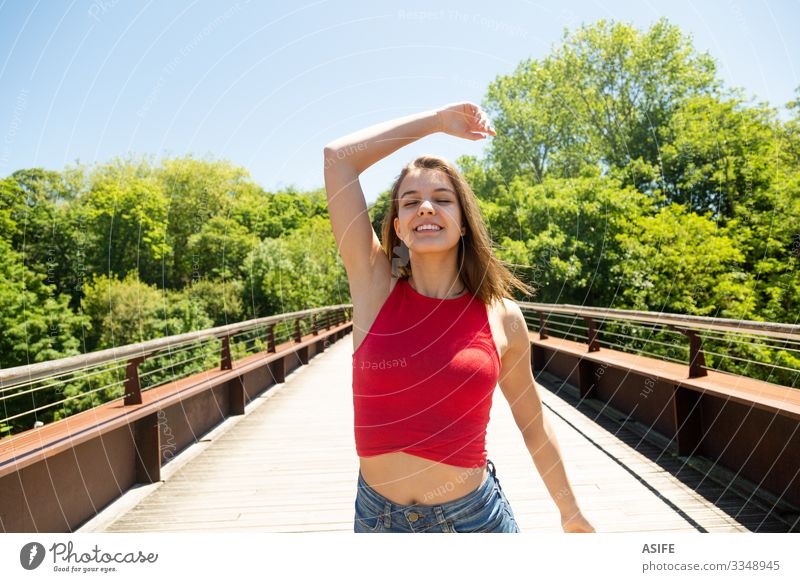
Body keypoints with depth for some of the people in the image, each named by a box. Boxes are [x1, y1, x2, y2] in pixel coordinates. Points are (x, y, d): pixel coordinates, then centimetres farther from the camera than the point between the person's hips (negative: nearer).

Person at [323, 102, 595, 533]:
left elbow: (533, 423, 5)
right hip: (377, 514, 1)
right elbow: (339, 157, -12)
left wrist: (570, 512, 16)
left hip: (473, 514, -1)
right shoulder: (375, 287, -9)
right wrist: (435, 120, -3)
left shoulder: (502, 318, -8)